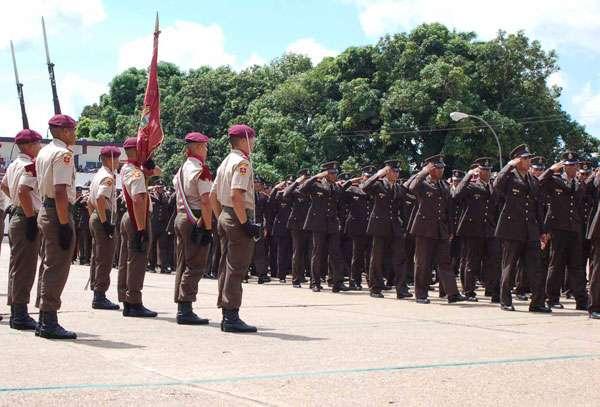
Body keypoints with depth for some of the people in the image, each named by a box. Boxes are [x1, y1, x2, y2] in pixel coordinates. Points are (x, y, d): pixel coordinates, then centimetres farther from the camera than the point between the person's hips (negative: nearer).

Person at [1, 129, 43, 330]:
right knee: (25, 268, -7)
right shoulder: (29, 166, -16)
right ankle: (20, 315, -5)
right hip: (27, 220, -10)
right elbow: (24, 192, -28)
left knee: (16, 267, 14)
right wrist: (31, 218, -24)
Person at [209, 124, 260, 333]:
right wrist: (245, 223, -22)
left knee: (226, 268, 12)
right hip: (239, 218, -10)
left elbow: (213, 196, 19)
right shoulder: (242, 162, -13)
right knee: (236, 269, -7)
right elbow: (236, 195, -24)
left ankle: (226, 315, 17)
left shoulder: (225, 162, 16)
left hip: (224, 217, 10)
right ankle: (232, 317, -6)